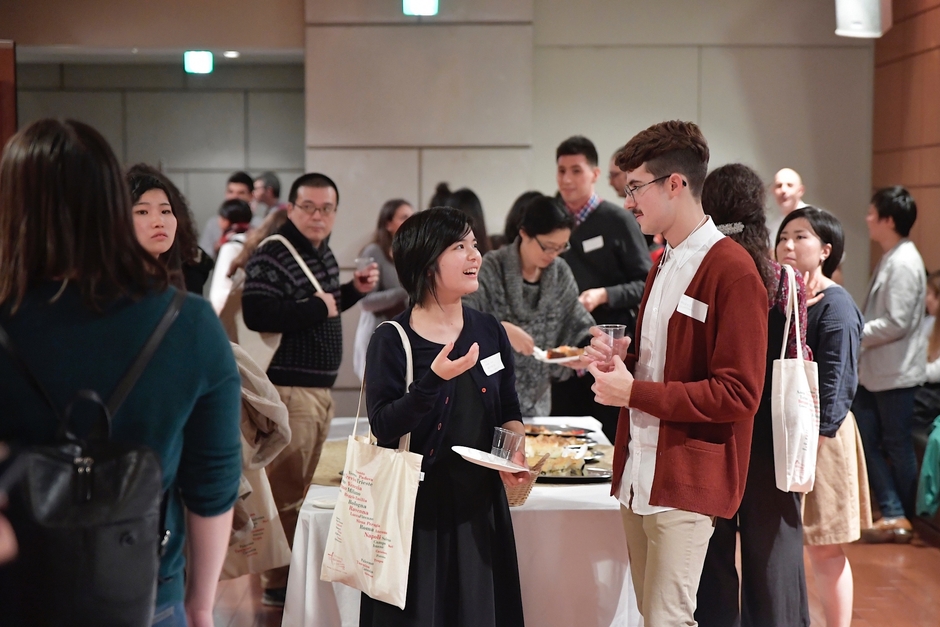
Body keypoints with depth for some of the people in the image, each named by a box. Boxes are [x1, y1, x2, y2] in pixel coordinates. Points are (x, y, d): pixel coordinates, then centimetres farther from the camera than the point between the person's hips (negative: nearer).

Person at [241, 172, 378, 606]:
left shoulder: (324, 253, 14)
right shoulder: (271, 256, -15)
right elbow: (256, 314, -28)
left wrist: (354, 290, 10)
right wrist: (316, 309, -22)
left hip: (320, 387, 9)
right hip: (287, 387, -9)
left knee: (302, 486, 17)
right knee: (284, 489, -4)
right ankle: (278, 583, 5)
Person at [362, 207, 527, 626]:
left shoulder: (489, 332, 5)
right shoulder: (392, 340, -9)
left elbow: (509, 411, 12)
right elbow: (384, 427, -16)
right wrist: (433, 380, -27)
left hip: (479, 501, 4)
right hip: (416, 502, -4)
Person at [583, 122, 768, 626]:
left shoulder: (732, 271, -13)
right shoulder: (663, 266, 16)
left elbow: (738, 394, -17)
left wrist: (634, 392, -16)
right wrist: (620, 363, 5)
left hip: (686, 484, -8)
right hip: (639, 474, 9)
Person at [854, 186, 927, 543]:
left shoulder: (904, 262, -18)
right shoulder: (890, 259, 12)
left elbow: (896, 324, -22)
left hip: (894, 373, -9)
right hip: (873, 370, 9)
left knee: (897, 448, 4)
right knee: (863, 441, 7)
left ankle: (901, 518, 17)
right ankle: (893, 515, 10)